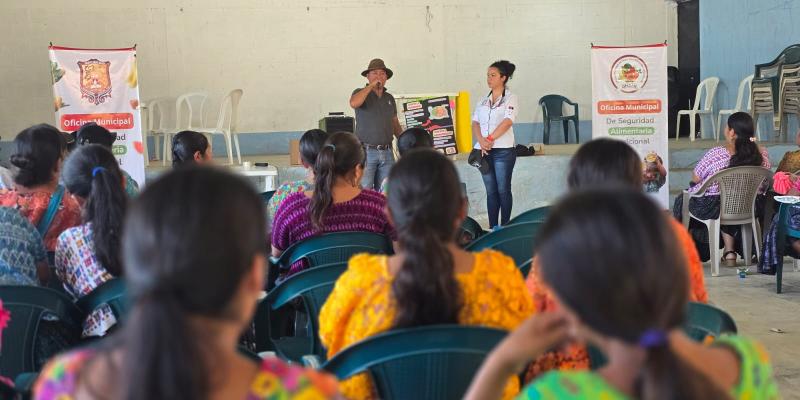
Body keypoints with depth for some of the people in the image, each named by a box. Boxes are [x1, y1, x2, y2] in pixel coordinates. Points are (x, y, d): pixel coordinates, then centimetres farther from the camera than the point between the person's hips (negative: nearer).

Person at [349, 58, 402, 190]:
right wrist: (371, 86, -15)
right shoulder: (361, 93, 1)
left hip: (387, 152, 5)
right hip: (366, 151, -5)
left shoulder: (390, 98, 16)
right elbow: (354, 103, -23)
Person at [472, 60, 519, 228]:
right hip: (484, 151, 5)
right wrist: (481, 141, -11)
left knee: (503, 190, -1)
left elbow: (507, 121, -14)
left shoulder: (510, 98, 0)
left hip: (503, 150, -5)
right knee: (491, 191, 7)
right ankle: (492, 228, 10)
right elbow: (475, 123, 7)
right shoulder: (482, 101, 15)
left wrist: (490, 139, -20)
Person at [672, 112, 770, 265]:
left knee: (682, 200, 26)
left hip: (710, 208, -4)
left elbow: (695, 179, -8)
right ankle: (730, 252, 32)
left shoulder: (715, 154, -22)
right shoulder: (762, 154, -10)